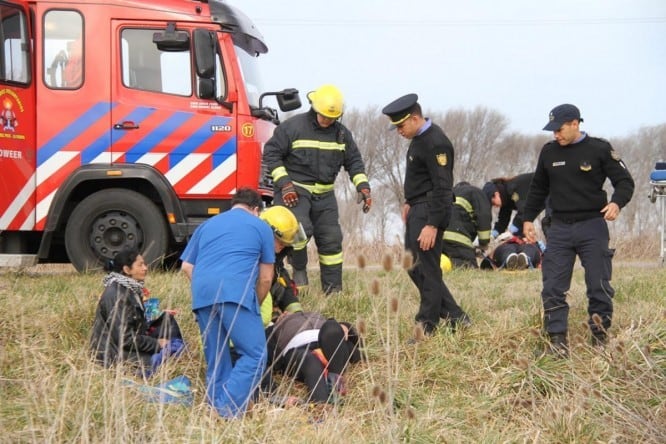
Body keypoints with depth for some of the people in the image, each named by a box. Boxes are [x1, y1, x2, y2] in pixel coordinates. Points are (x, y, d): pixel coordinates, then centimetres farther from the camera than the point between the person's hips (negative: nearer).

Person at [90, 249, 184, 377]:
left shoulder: (131, 289, 10)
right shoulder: (116, 295, -19)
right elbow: (124, 338, -23)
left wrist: (163, 318, 4)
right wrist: (157, 343, -16)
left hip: (131, 344, 10)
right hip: (112, 353, -10)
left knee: (167, 319, 4)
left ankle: (171, 347, -15)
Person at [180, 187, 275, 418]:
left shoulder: (207, 225, 29)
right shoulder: (261, 227, 19)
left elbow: (186, 267, 23)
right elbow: (265, 278, 19)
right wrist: (255, 306, 33)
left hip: (201, 295, 5)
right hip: (236, 293, -5)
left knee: (215, 360, 14)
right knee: (254, 355, -6)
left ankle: (215, 408, 12)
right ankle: (229, 410, -19)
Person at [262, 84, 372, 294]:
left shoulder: (341, 133, 7)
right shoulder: (293, 127, -9)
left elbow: (354, 161, 14)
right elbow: (271, 153, -8)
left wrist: (363, 186, 0)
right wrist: (284, 184, -15)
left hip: (324, 193, 5)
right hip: (295, 190, -5)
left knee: (331, 239, 4)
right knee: (301, 229, -27)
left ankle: (333, 289, 12)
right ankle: (299, 269, -2)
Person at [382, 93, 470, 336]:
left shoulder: (435, 143, -19)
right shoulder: (419, 137, 12)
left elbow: (443, 188, -22)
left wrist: (432, 225, -23)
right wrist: (409, 202, 19)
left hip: (429, 213, -11)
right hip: (417, 209, 11)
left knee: (427, 270, -5)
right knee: (415, 267, 13)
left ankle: (426, 330, 2)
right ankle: (456, 318, 19)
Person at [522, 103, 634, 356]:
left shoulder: (599, 149, -3)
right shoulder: (549, 152, 9)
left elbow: (625, 181, -2)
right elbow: (538, 189, 20)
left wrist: (617, 202, -21)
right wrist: (528, 219, 15)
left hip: (592, 226, -3)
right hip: (560, 228, 4)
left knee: (599, 286, -1)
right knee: (553, 287, -3)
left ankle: (600, 336, 11)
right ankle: (557, 338, 1)